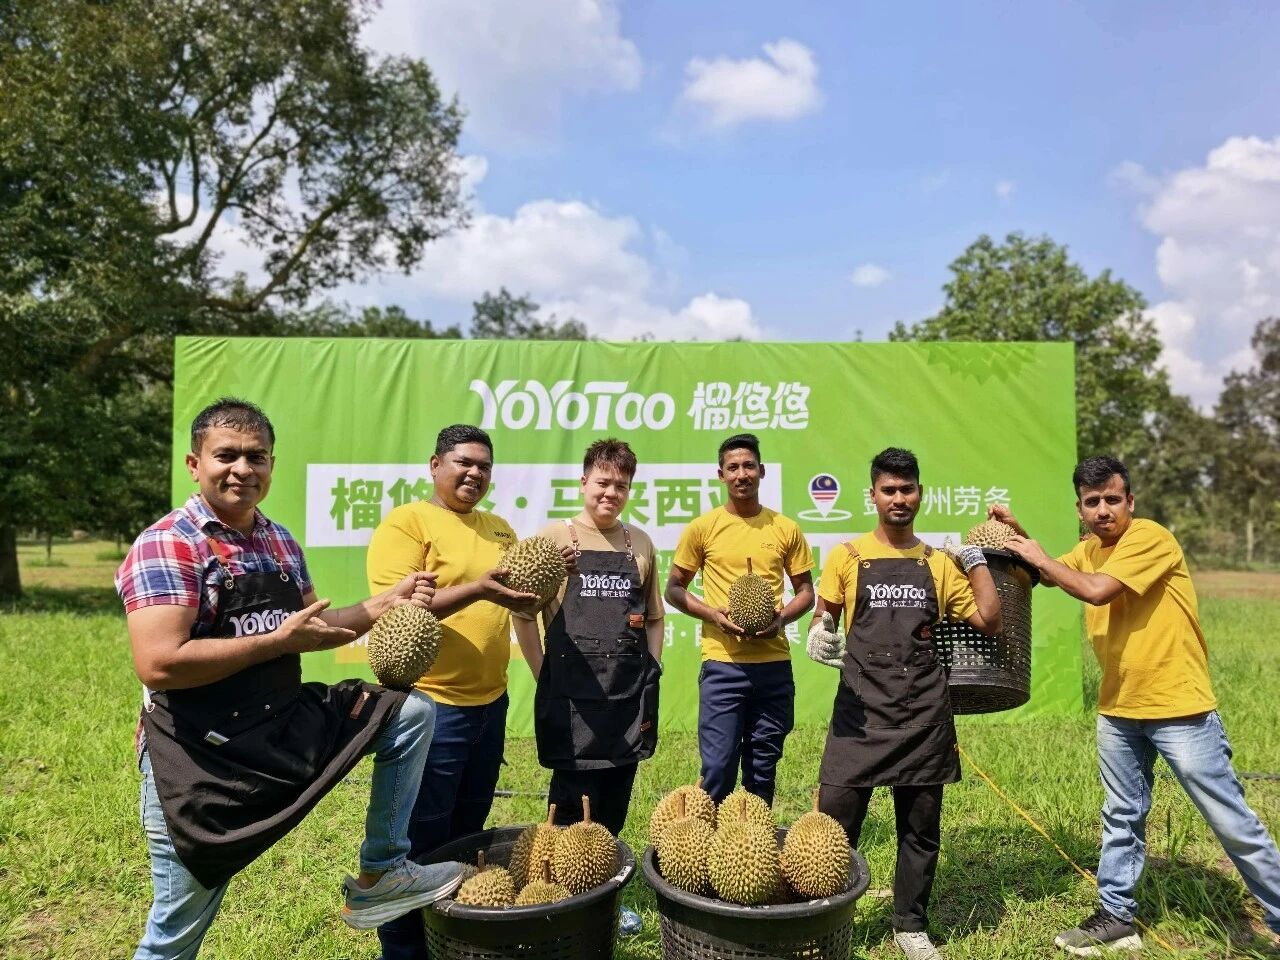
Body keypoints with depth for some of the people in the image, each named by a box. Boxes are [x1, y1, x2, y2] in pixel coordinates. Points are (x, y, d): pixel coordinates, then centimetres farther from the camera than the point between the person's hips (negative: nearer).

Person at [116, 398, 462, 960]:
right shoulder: (167, 545, -17)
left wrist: (387, 604, 2)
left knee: (412, 712, -1)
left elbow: (311, 627, 16)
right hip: (200, 755, -6)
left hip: (285, 726, 6)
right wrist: (280, 640, -21)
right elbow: (159, 663, -28)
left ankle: (380, 874, 10)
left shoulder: (281, 543, 5)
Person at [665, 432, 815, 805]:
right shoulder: (702, 528, 0)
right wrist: (712, 614, -12)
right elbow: (674, 589, 5)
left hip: (774, 664, 3)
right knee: (718, 766, -2)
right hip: (722, 664, -2)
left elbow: (805, 590, 13)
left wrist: (783, 617, -7)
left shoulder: (786, 529, 6)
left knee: (763, 767, 13)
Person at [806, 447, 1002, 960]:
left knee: (921, 826, 11)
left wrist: (977, 562, 1)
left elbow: (988, 621, 6)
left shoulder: (939, 561, 10)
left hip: (924, 710, 2)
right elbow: (823, 620, 6)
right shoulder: (847, 556, 4)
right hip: (861, 707, -2)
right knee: (835, 817, -5)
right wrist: (819, 636, -15)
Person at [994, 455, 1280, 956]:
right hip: (1118, 710, 8)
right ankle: (1117, 916, 29)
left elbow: (1096, 591, -27)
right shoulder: (1089, 549, 8)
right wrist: (1020, 535, 7)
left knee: (1232, 823, 3)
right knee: (1122, 818, 17)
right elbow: (1051, 575, 23)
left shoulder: (1150, 537, -17)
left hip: (1179, 708, -8)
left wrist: (1041, 557, -12)